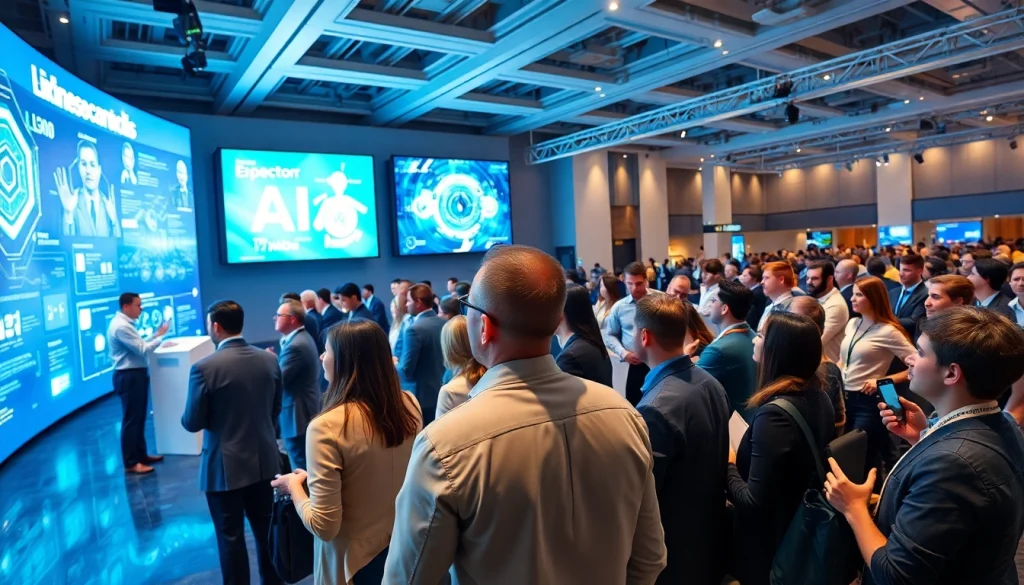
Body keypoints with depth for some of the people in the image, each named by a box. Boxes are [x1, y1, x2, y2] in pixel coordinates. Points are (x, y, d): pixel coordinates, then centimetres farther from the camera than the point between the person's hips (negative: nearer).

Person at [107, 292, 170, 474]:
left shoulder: (125, 324, 14)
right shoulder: (121, 326, -19)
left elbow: (139, 345, 14)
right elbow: (142, 350, -22)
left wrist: (156, 334, 8)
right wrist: (161, 336, -13)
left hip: (135, 375, 11)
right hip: (129, 377, -11)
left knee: (139, 417, 18)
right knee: (131, 419, -3)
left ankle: (141, 454, 29)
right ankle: (131, 463, 6)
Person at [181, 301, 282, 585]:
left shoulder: (205, 367, -18)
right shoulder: (269, 360, -4)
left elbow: (192, 423, -10)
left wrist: (187, 415, 12)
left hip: (226, 466, -5)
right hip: (265, 460, 5)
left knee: (231, 536, 11)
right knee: (266, 529, 19)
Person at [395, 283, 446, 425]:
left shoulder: (414, 329, -21)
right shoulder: (445, 324, 3)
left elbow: (406, 371, -20)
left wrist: (394, 364, 1)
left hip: (419, 396, -7)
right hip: (441, 393, 7)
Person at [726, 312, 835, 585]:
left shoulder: (775, 413, -30)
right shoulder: (819, 398, -3)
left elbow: (753, 501, -28)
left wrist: (729, 466, -13)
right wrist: (741, 462, 9)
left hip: (768, 548, -8)